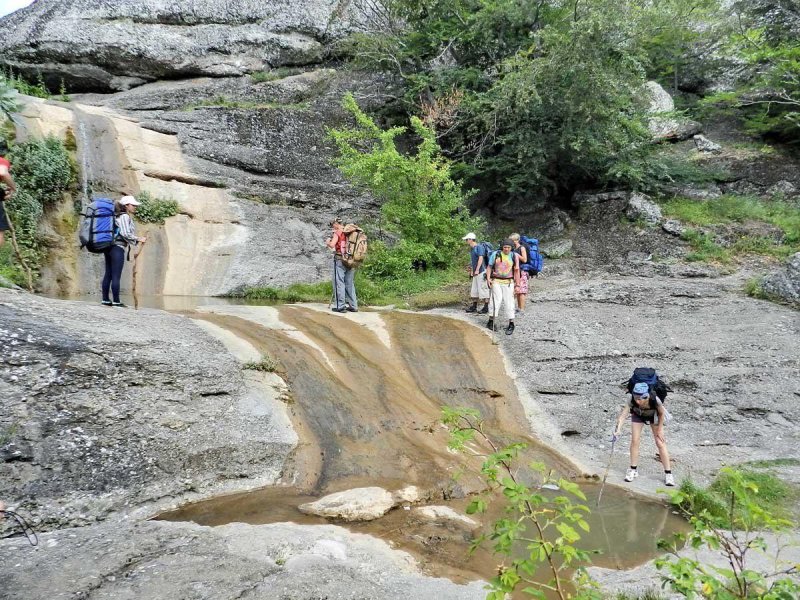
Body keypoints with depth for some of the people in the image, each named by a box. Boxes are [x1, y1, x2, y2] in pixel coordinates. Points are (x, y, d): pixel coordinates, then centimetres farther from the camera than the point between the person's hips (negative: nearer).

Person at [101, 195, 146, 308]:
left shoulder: (117, 216, 19)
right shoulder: (125, 216, -8)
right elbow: (125, 233, -17)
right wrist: (138, 239, -8)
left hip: (110, 247, 9)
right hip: (118, 248, -9)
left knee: (108, 274, 9)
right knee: (116, 276, -6)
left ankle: (105, 299, 13)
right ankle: (116, 301, -4)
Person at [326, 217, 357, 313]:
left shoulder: (337, 234, -5)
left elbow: (332, 245, -15)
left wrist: (327, 242, 4)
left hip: (340, 260, -6)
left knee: (339, 283, 0)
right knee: (350, 284, 12)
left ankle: (340, 306, -4)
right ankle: (353, 306, 13)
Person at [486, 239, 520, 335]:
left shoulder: (514, 256, -1)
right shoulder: (495, 254, -1)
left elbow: (516, 271, 2)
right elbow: (489, 267, 5)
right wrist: (488, 278, -8)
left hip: (508, 282, 0)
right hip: (496, 281, 0)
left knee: (509, 302, -1)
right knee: (497, 300, -8)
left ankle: (511, 325, 8)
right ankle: (491, 322, 2)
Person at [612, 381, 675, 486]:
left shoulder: (654, 400, -41)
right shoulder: (632, 400, -38)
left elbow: (662, 413, -21)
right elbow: (623, 415, -38)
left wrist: (659, 429, -14)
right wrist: (617, 430, -50)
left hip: (654, 416, -1)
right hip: (638, 415, 1)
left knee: (660, 443, -3)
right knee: (634, 441, -3)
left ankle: (668, 473, 7)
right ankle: (633, 470, 11)